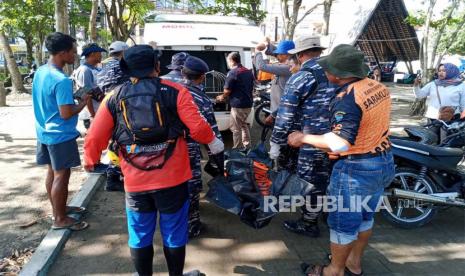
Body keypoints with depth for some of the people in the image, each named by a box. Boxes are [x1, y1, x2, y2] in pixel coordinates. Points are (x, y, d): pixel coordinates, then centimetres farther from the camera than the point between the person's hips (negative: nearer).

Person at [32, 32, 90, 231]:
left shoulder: (40, 72, 5)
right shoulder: (62, 80, -25)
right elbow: (66, 114, -25)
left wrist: (73, 97, 12)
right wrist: (83, 102, -10)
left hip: (44, 132, 9)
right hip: (60, 135, -9)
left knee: (52, 172, 18)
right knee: (61, 175, 1)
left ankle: (58, 208, 34)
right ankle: (60, 219, 12)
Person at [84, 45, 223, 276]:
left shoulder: (113, 99, 2)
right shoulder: (175, 91, -5)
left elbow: (94, 138, 1)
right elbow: (197, 127, -11)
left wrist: (90, 161, 20)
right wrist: (213, 141, 9)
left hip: (135, 182, 2)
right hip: (172, 179, -1)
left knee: (140, 236, 19)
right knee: (174, 234, 16)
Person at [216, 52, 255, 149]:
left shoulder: (232, 72, -13)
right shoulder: (249, 72, 11)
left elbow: (227, 91, -11)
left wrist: (221, 97, 8)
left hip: (238, 105, -8)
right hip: (248, 103, 8)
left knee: (236, 128, 2)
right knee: (243, 125, 23)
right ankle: (246, 146, 28)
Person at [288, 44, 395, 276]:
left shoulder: (347, 98, -25)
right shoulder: (379, 87, 3)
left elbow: (340, 143, -34)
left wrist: (304, 138, -24)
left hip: (356, 169, -9)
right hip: (384, 163, 9)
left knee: (343, 222, 9)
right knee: (364, 217, 22)